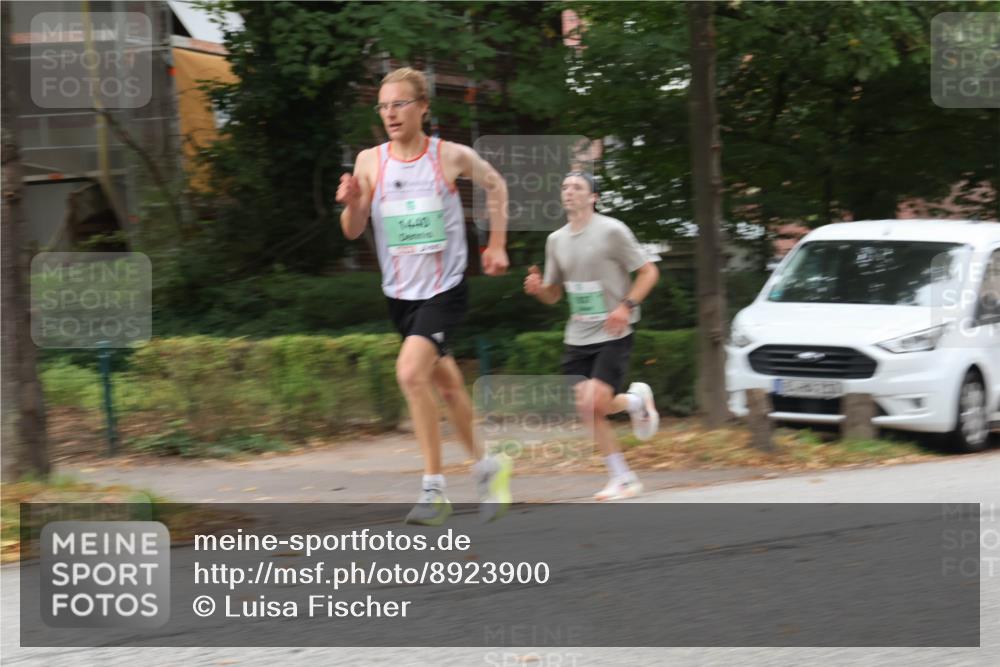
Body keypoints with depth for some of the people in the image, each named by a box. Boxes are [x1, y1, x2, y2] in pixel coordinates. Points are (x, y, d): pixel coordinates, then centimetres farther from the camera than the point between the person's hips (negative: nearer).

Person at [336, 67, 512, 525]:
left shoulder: (452, 157, -7)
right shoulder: (369, 162, -1)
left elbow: (495, 185, 13)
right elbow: (353, 232, 2)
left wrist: (496, 246, 10)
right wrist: (351, 204, -19)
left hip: (444, 289, -4)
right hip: (400, 293, 4)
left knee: (411, 372, -24)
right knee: (446, 383, 16)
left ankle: (434, 489, -19)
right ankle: (486, 465, 38)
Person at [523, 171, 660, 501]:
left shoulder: (612, 231, -8)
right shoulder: (556, 240, 10)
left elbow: (649, 272, -4)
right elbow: (553, 294, 18)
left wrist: (626, 306, -18)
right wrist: (538, 288, -6)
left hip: (612, 335, -6)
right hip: (577, 338, 6)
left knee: (594, 402, -21)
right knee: (588, 410, 0)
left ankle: (636, 399, 12)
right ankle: (622, 478, 12)